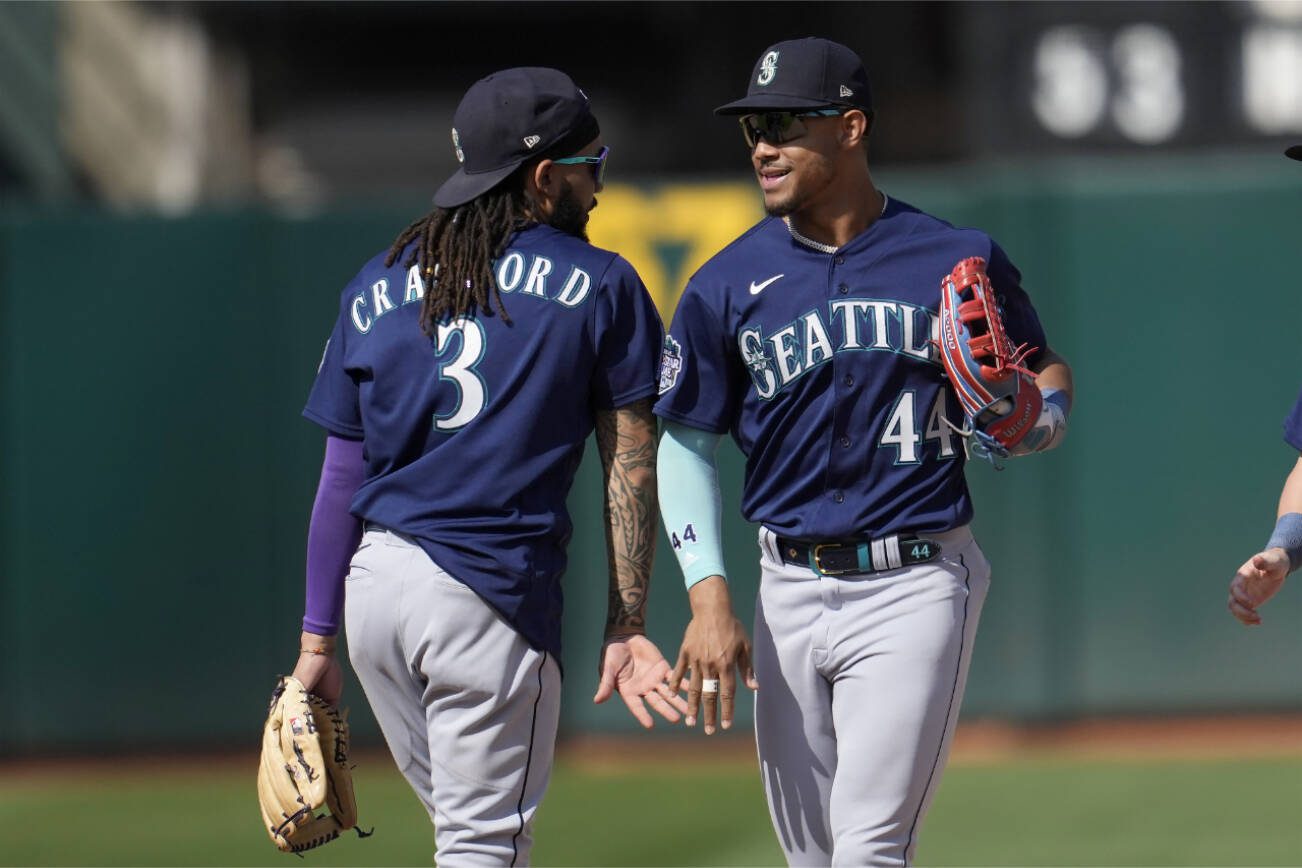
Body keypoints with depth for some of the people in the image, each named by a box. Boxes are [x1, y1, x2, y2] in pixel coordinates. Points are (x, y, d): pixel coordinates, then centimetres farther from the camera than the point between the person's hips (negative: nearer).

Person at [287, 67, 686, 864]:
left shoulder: (378, 288, 12)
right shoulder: (601, 286, 2)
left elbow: (342, 477, 10)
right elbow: (631, 468, -1)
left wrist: (319, 637, 11)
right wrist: (627, 624, 0)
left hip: (373, 587, 5)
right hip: (494, 591, -5)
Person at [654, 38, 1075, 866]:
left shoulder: (958, 260, -2)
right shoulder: (729, 285, 3)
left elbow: (1044, 366, 13)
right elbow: (687, 446, 6)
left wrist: (1039, 420, -12)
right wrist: (708, 595, -5)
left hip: (916, 586, -4)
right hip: (789, 591, 4)